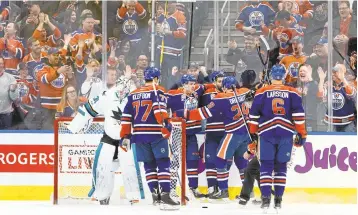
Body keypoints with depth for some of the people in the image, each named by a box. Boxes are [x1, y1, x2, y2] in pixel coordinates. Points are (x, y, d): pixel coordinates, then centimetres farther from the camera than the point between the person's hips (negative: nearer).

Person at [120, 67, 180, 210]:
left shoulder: (133, 94, 17)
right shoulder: (157, 91, 0)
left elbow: (126, 116, 15)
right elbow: (159, 108, -18)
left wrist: (126, 136, 18)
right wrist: (165, 124, -26)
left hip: (139, 134, 6)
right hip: (156, 134, -5)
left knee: (149, 165, 14)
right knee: (163, 164, -7)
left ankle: (155, 195, 12)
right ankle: (165, 196, -19)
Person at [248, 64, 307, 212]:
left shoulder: (262, 92, 3)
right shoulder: (292, 93, 5)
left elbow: (254, 115, 3)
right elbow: (299, 115, 0)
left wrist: (253, 133, 11)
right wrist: (302, 134, 4)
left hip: (267, 133, -1)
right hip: (286, 134, 1)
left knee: (266, 165, 4)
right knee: (281, 166, 10)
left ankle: (266, 198, -8)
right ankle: (278, 200, 8)